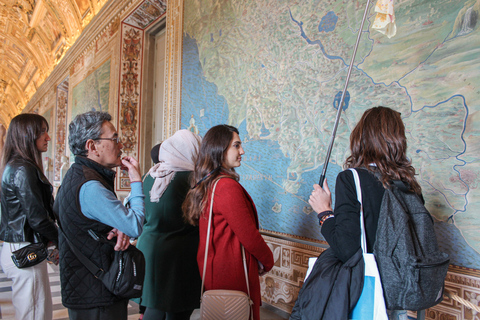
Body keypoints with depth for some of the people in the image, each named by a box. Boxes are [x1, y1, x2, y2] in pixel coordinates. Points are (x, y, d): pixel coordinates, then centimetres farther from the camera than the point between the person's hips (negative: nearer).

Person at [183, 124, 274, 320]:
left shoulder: (206, 184, 6)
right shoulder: (228, 186, -23)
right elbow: (249, 236, -20)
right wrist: (267, 261, -1)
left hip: (212, 267, 9)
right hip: (232, 272, -9)